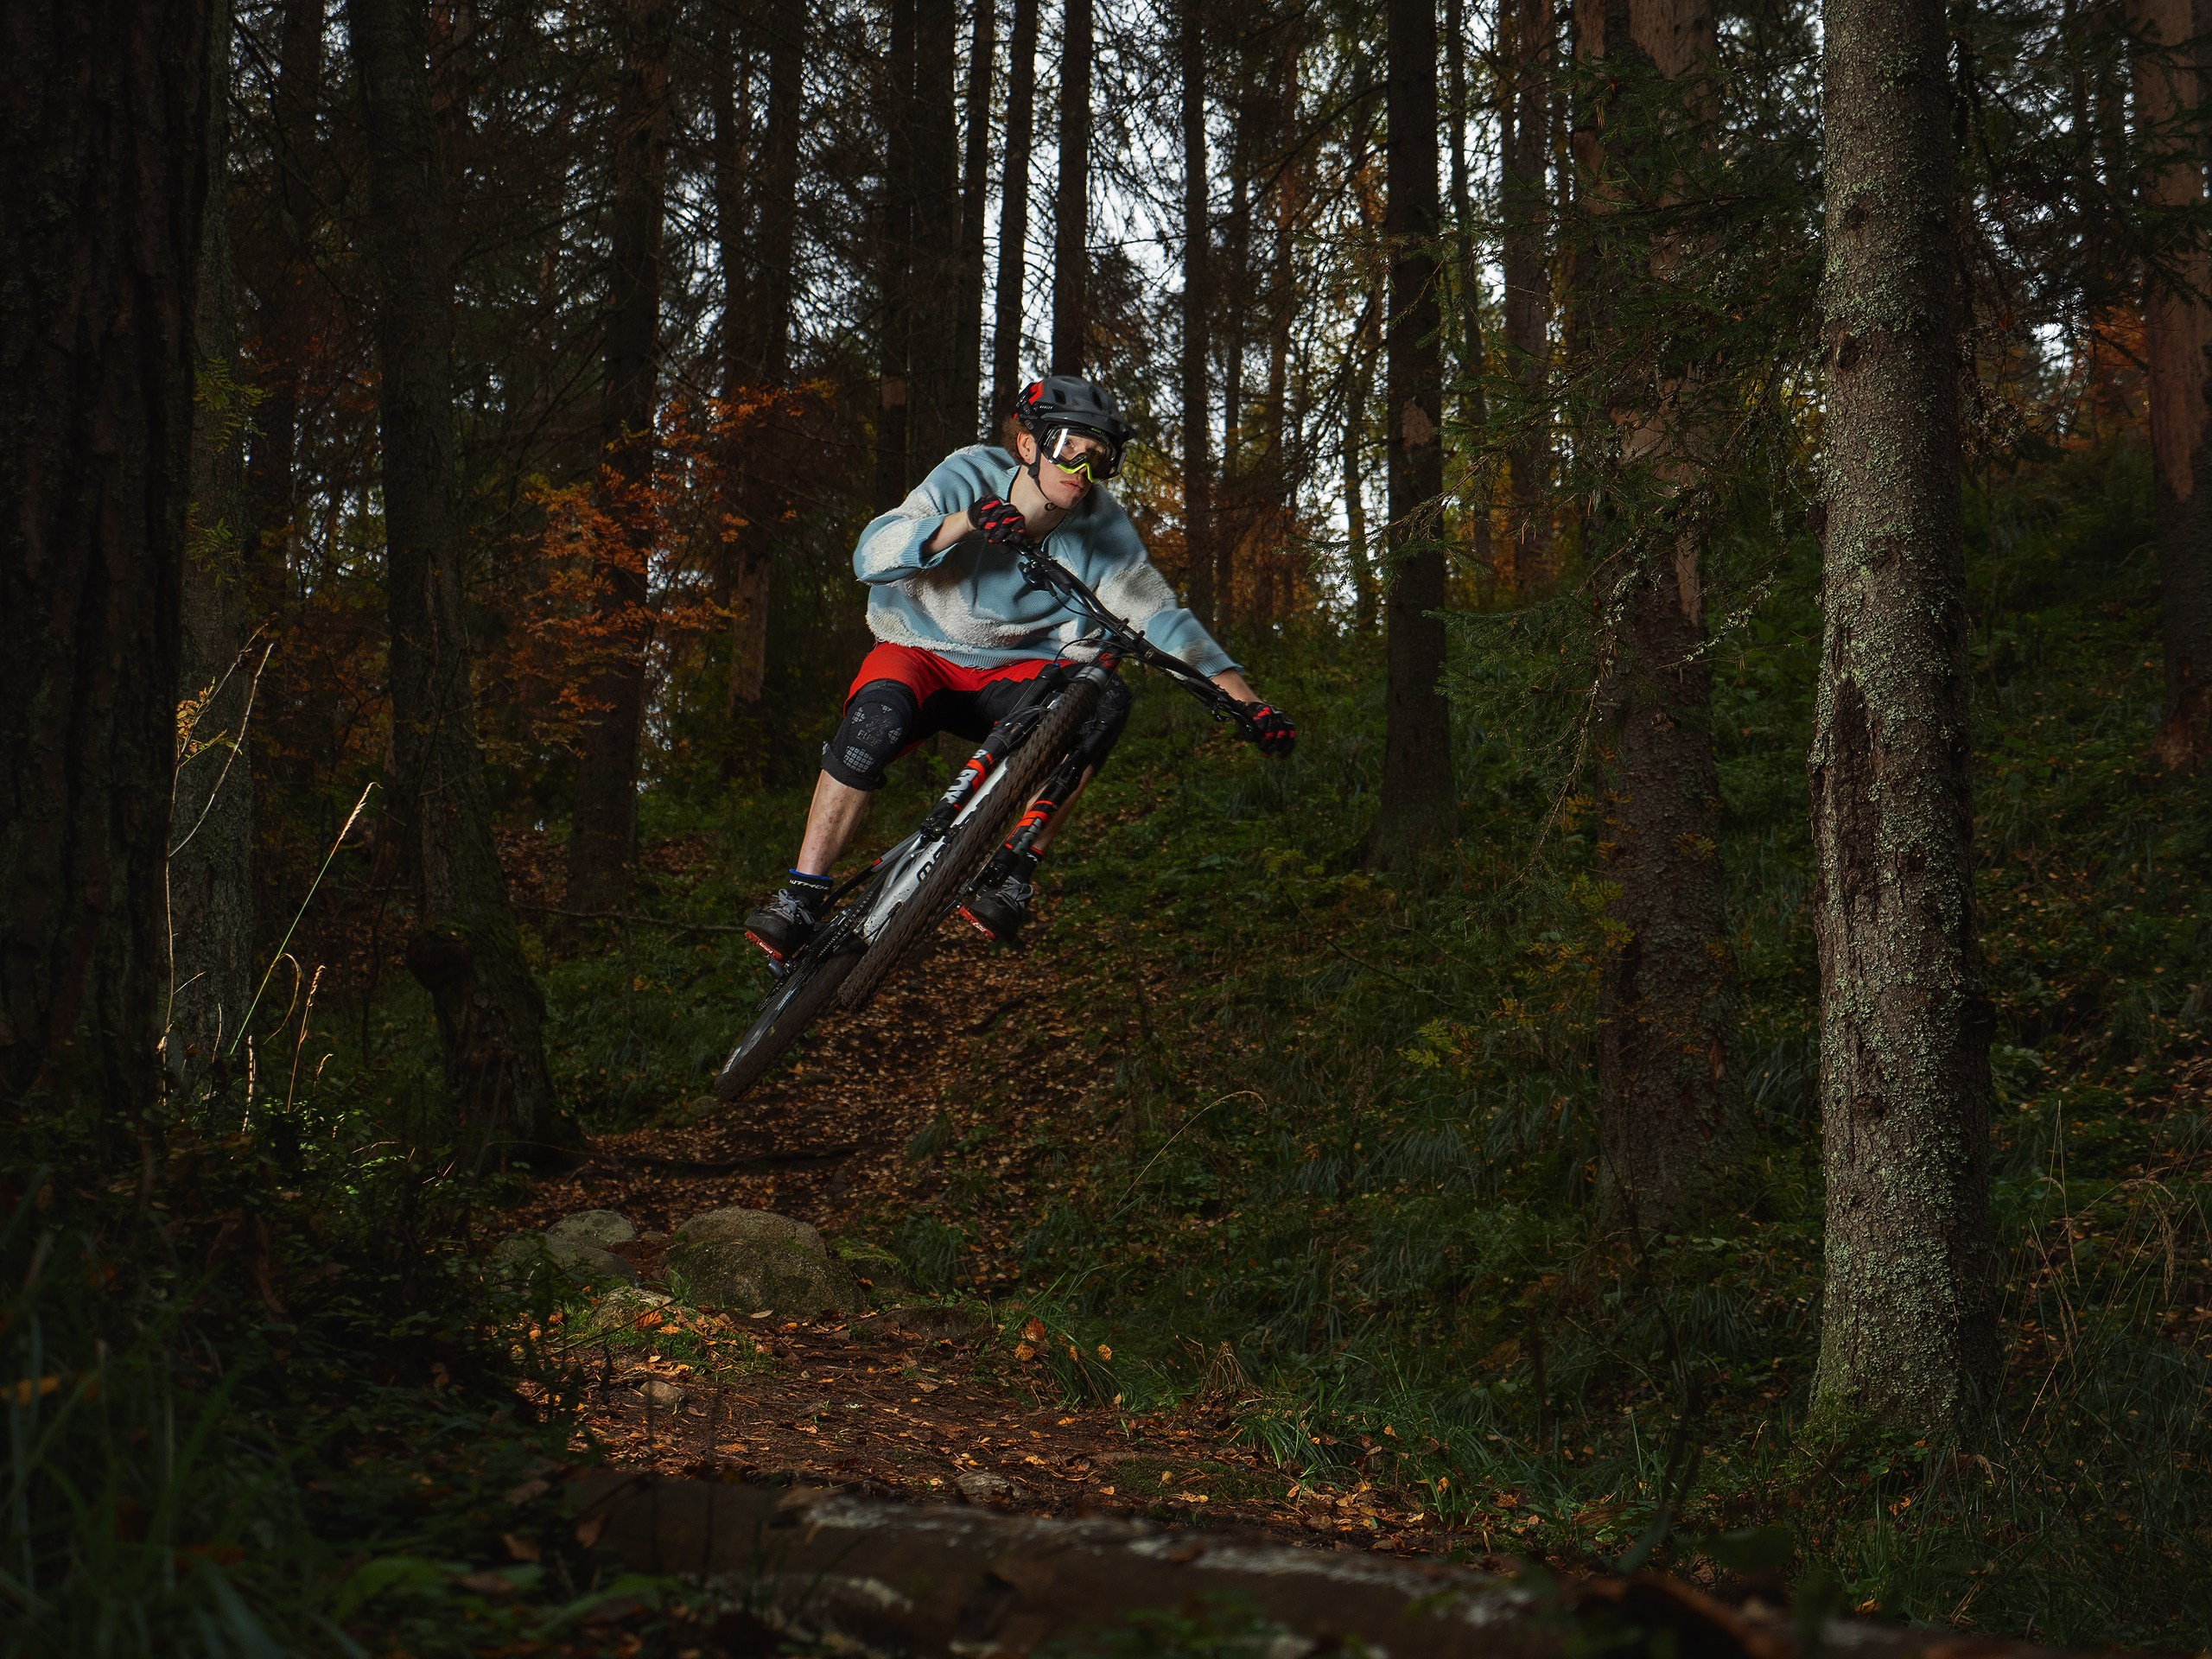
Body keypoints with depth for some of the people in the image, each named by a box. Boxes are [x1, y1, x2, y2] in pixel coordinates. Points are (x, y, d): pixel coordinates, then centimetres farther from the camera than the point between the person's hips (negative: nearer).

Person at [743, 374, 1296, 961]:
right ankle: (801, 897, -27)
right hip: (923, 651, -2)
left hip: (1012, 676, 2)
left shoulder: (1100, 525, -12)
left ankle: (1016, 870, -22)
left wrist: (1247, 702, -23)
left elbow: (1163, 617, -12)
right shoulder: (971, 477, -17)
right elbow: (870, 555, -27)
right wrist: (965, 523, -43)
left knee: (1104, 698, -29)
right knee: (879, 713, -36)